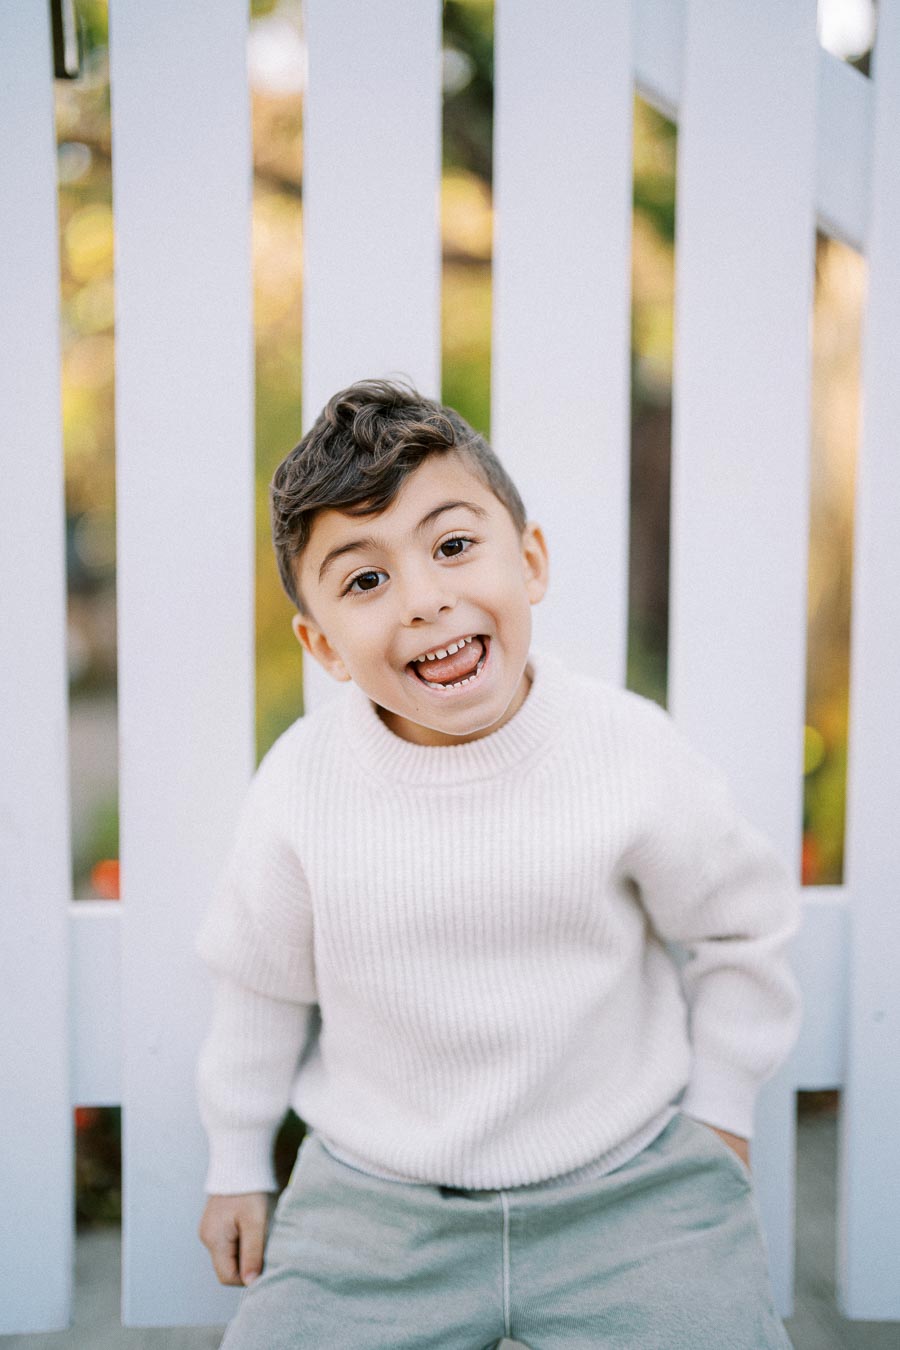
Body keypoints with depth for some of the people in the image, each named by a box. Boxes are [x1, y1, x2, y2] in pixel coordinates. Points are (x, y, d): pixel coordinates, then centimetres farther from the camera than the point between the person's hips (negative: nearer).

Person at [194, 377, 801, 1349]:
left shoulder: (635, 754, -16)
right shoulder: (300, 785, -14)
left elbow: (742, 929, 3)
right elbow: (263, 981, 4)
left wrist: (718, 1109, 11)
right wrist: (238, 1161, 14)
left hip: (630, 1188, 0)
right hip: (373, 1205, 1)